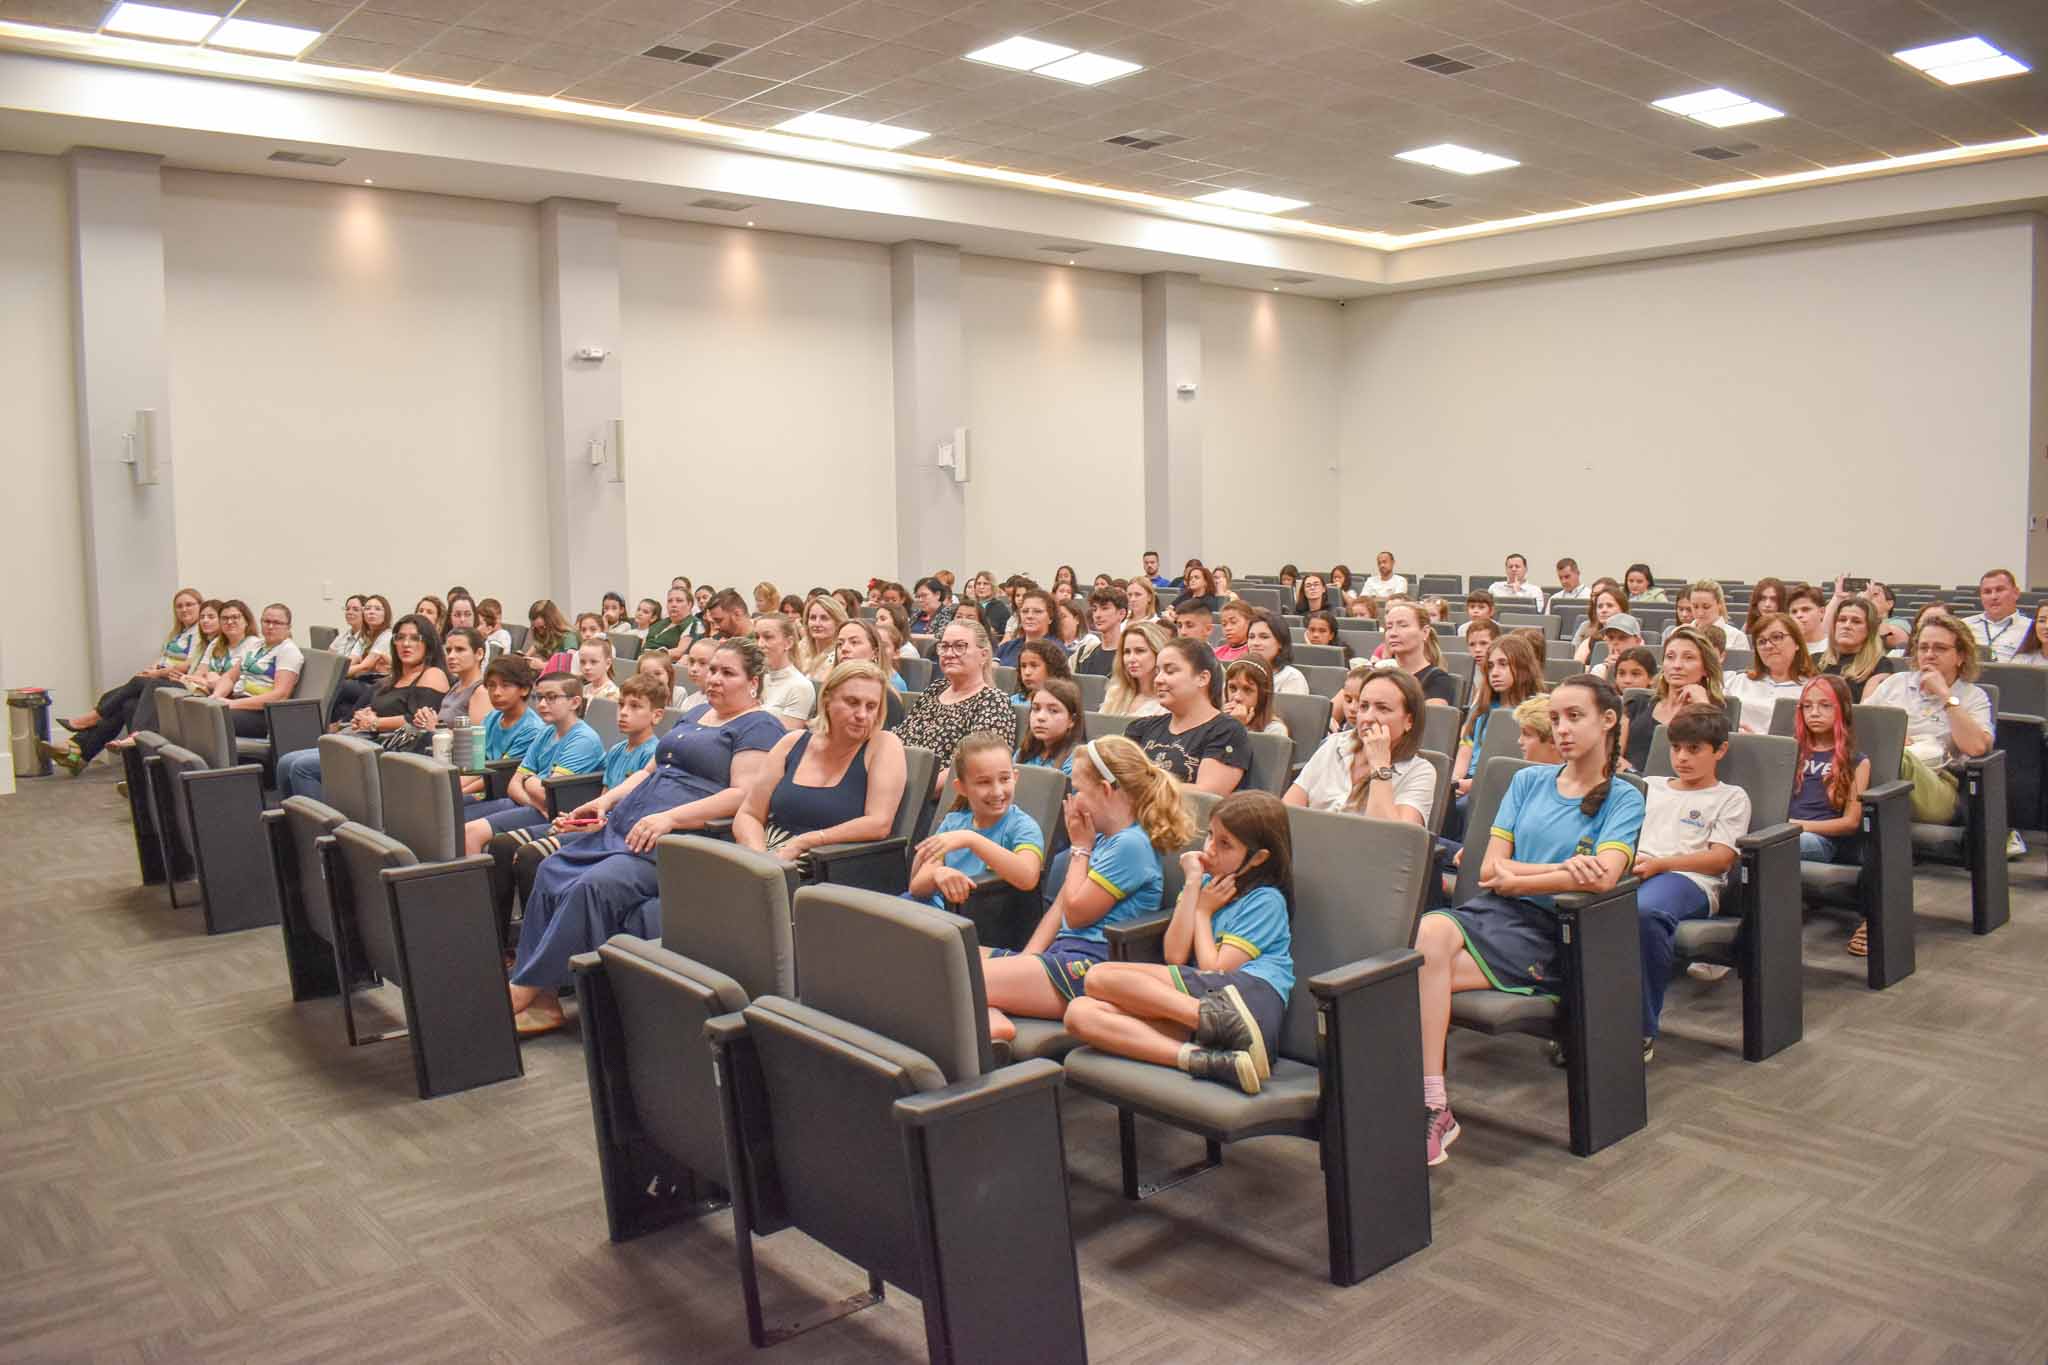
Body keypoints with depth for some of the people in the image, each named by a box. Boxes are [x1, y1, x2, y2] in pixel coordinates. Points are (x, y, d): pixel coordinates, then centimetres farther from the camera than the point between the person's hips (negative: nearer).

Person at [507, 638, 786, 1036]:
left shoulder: (760, 728, -2)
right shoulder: (696, 715, 25)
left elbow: (745, 794, -16)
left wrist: (670, 817, -24)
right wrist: (606, 800, 12)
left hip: (677, 839, -9)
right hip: (625, 827, 9)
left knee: (595, 886, -27)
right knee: (551, 873, -7)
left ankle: (522, 991, -16)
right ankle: (541, 1002, -9)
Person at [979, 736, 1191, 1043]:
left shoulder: (1131, 845, -12)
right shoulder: (1101, 839, 19)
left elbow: (1076, 912, -10)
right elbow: (1060, 906, 18)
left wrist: (1080, 847, 2)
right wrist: (1027, 958, 4)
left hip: (1089, 964, -11)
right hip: (1060, 954, 11)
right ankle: (992, 1021, -27)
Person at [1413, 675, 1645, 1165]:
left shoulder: (1623, 799, 8)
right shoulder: (1528, 781, 19)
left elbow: (1603, 877, -12)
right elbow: (1490, 869, 9)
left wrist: (1514, 877, -6)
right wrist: (1563, 869, -6)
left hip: (1551, 931, -4)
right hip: (1494, 910, 4)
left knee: (1419, 975, -29)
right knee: (1431, 929, -34)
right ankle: (1432, 1106, -33)